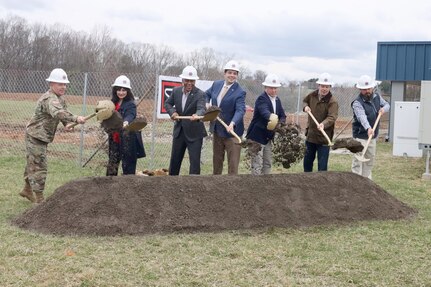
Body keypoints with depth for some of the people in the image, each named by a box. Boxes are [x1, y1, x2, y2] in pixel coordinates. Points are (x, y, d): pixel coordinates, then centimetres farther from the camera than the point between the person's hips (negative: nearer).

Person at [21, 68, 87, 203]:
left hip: (42, 137, 10)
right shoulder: (50, 99, -26)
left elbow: (63, 110, 15)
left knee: (33, 163, 23)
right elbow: (57, 112, -45)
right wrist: (75, 118, -58)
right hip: (35, 136, -10)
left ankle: (27, 190, 39)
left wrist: (67, 124, -6)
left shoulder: (60, 98, 8)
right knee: (39, 167, -8)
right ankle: (39, 199, -4)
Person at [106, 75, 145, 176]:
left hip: (127, 140, -7)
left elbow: (130, 115, -33)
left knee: (128, 165, 0)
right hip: (114, 139, 7)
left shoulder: (130, 104, -12)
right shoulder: (113, 103, 8)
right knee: (111, 167, 13)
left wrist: (126, 122, -52)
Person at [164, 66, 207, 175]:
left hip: (194, 133, -5)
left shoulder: (200, 94, -15)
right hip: (179, 131, 5)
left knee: (195, 161, -6)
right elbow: (167, 103, 13)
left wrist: (197, 115, -53)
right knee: (175, 159, 17)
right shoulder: (176, 91, 0)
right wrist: (172, 112, -7)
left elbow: (201, 108, -30)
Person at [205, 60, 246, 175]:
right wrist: (207, 104, 1)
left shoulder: (240, 92, -16)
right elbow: (207, 94, 22)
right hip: (217, 129, 6)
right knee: (217, 159, 19)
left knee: (233, 161, -2)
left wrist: (232, 123, -43)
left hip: (231, 131, -6)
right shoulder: (216, 84, 3)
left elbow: (240, 110, -27)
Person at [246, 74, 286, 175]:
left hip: (268, 137, 8)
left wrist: (280, 124, -19)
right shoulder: (261, 99, -16)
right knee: (257, 164, -8)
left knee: (268, 164, 13)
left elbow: (283, 116, 5)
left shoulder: (277, 100, 10)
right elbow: (264, 111, -36)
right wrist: (271, 117, -59)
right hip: (257, 136, -8)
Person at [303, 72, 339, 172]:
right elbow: (305, 101, 25)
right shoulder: (312, 95, 2)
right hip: (310, 135, 6)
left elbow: (332, 117, -29)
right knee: (307, 161, 20)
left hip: (323, 138, -6)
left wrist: (323, 124, -48)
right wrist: (306, 106, 3)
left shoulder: (332, 101, -16)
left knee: (322, 165, -4)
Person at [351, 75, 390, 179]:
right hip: (361, 137, -7)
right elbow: (362, 117, -36)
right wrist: (368, 128, -53)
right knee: (358, 161, -10)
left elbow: (387, 104, 18)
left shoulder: (376, 97, 4)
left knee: (370, 160, 17)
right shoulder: (357, 103, -19)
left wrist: (384, 109, -7)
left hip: (373, 136, 7)